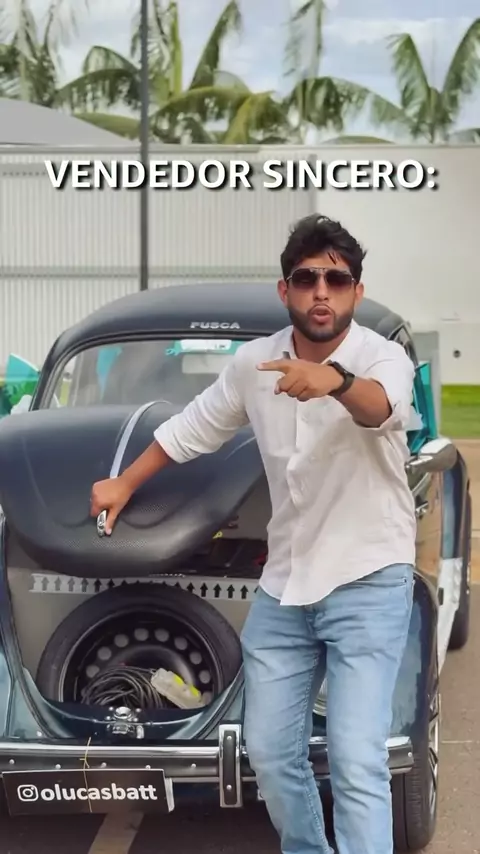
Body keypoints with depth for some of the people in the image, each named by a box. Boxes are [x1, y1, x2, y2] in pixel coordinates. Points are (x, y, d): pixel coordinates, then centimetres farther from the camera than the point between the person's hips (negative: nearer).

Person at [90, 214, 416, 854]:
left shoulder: (383, 357, -14)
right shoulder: (254, 362, 1)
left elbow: (381, 406, -39)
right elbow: (194, 429, 19)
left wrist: (335, 381, -60)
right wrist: (125, 484, 25)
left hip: (369, 580, -5)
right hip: (285, 583, 5)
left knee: (357, 762, -15)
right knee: (270, 753, 11)